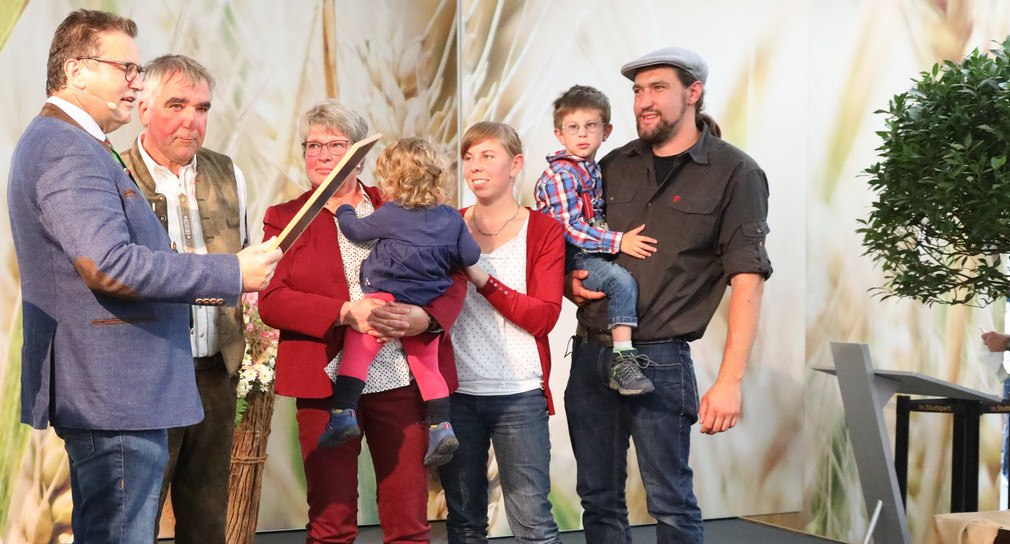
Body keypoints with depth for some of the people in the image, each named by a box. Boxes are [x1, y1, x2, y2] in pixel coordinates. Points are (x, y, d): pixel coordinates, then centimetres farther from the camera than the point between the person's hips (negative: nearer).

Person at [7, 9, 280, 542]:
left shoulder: (64, 143, 20)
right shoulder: (67, 148, -16)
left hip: (113, 392, 11)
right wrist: (231, 274, -21)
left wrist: (191, 285, 15)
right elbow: (109, 264, -27)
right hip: (115, 395, -11)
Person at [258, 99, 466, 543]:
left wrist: (425, 316, -15)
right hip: (326, 382, 0)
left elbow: (451, 277, 7)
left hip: (402, 378, 1)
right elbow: (271, 301, -1)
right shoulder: (284, 218, 11)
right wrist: (346, 312, -15)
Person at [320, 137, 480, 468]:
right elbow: (470, 256, 8)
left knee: (357, 351, 0)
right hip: (429, 306, 5)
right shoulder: (452, 218, 7)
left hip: (387, 298, -5)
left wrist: (343, 211, 28)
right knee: (426, 365, 13)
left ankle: (343, 413, -8)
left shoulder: (391, 214, -5)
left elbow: (356, 230, 8)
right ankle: (441, 425, 6)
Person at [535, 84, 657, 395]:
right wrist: (618, 241, -23)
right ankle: (622, 362, -29)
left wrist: (621, 239, 14)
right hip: (572, 259, -9)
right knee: (622, 281, -27)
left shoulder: (593, 169, 15)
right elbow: (569, 228, -21)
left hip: (594, 253, 9)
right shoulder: (561, 174, -13)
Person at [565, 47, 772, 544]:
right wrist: (571, 281, -1)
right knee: (598, 499, 12)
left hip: (659, 359, -5)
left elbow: (747, 281, -10)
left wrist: (730, 380, -17)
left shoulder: (734, 174, -3)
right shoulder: (613, 167, 11)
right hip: (590, 353, 5)